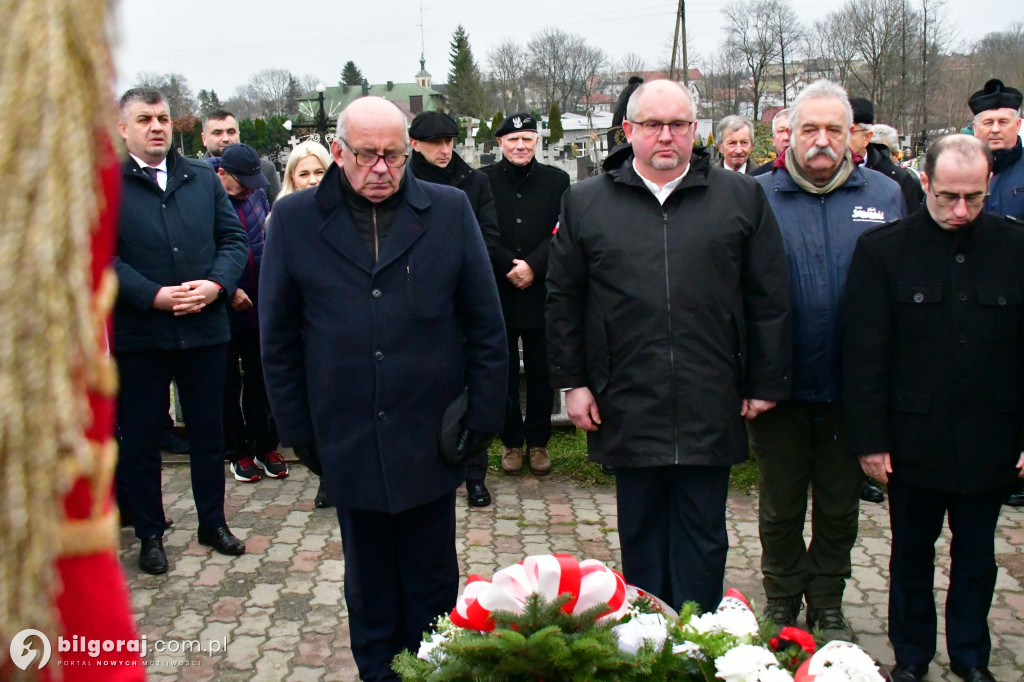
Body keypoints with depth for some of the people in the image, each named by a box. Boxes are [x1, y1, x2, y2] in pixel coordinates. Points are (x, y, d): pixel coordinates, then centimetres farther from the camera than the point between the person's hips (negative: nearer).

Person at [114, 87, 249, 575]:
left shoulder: (202, 179, 9)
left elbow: (234, 238, 6)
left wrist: (217, 284, -12)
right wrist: (154, 295, -20)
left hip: (205, 328, 3)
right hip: (138, 333, -3)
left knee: (208, 432, 13)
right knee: (140, 437, 8)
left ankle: (213, 522, 30)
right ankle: (150, 534, 23)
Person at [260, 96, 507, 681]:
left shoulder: (449, 210, 0)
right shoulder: (295, 219, 0)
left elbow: (486, 324, 2)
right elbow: (278, 337, 5)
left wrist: (484, 415, -1)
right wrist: (297, 429, 3)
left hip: (431, 439, 0)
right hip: (347, 441, 1)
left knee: (433, 579, 13)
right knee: (369, 583, 16)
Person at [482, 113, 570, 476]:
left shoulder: (556, 181, 5)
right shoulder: (483, 181, 2)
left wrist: (533, 266, -15)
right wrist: (509, 267, -14)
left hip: (541, 293, 1)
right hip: (497, 294, 0)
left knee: (541, 373, 8)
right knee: (503, 372, 8)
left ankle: (538, 442, 21)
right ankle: (511, 442, 21)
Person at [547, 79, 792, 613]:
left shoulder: (741, 198, 4)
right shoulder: (584, 203, 5)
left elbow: (769, 299, 4)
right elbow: (563, 300, 6)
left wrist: (765, 383, 2)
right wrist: (572, 381, 2)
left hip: (710, 407, 0)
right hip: (627, 405, 1)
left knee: (702, 536, 9)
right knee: (640, 534, 13)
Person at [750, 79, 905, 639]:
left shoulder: (884, 195, 2)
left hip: (851, 385, 2)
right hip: (779, 383, -1)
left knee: (840, 505, 15)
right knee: (780, 505, 14)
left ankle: (827, 603, 35)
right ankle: (782, 605, 33)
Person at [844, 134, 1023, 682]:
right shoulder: (883, 249, -6)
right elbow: (864, 353, -7)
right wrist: (870, 439, -10)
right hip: (913, 439, -1)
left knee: (977, 555, 17)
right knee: (911, 554, 14)